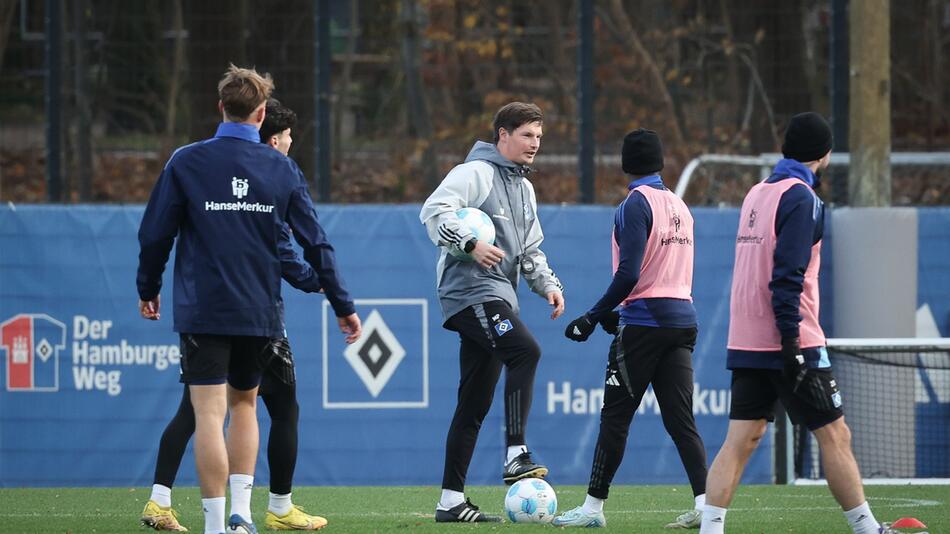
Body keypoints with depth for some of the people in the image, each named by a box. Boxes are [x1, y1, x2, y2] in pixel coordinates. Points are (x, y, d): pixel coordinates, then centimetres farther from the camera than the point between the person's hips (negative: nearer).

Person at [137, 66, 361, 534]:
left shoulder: (186, 162, -3)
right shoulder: (282, 169, 3)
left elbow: (155, 234, -1)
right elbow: (315, 243, 4)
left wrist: (147, 289, 15)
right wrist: (343, 306, 12)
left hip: (202, 313, -3)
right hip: (260, 314, 3)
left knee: (210, 415, -4)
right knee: (244, 404, 20)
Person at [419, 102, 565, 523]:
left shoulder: (525, 189, 24)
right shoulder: (476, 173, -5)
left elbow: (530, 250, 30)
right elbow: (434, 210, -17)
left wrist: (548, 284, 14)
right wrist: (470, 243, -28)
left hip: (497, 298, 9)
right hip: (471, 293, -9)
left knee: (474, 405, 7)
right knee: (525, 351, -30)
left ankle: (451, 501, 8)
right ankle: (516, 455, -34)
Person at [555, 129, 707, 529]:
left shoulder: (636, 204, -9)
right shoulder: (679, 206, 14)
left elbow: (629, 273, -17)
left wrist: (594, 316, -11)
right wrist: (616, 311, 23)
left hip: (644, 323, -7)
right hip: (683, 321, 7)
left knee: (615, 416, -1)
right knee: (681, 420, 4)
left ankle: (593, 507, 2)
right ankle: (705, 502, -7)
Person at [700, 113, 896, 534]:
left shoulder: (757, 194, 14)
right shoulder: (801, 198, -11)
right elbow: (787, 277, -19)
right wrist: (792, 343, -21)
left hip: (746, 342, 8)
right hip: (789, 342, -8)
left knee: (741, 440, 3)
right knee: (835, 435, 1)